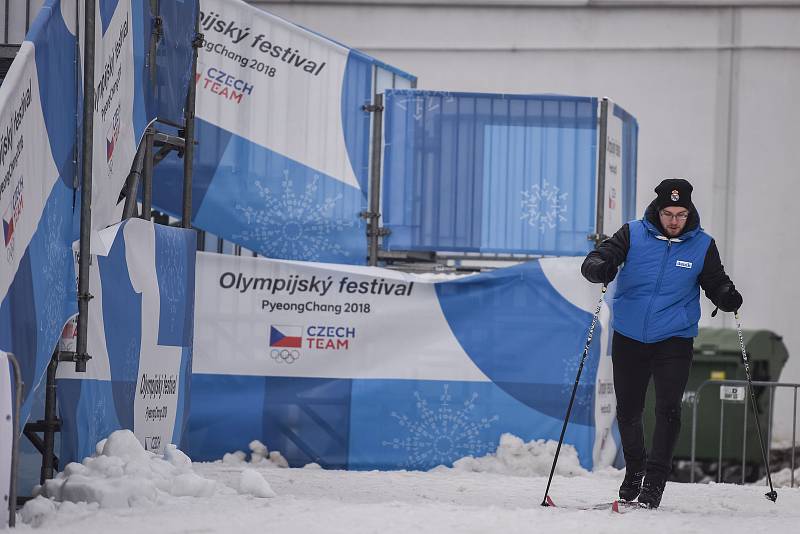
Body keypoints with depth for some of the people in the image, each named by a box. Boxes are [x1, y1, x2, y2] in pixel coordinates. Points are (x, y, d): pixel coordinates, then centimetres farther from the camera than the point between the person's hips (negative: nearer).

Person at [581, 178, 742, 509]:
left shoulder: (702, 246, -2)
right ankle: (634, 470, 33)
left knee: (668, 409, -16)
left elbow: (716, 283, 5)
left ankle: (654, 480, -12)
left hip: (674, 339, -1)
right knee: (628, 411, 10)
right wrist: (601, 268, -35)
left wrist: (727, 297, -18)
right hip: (629, 337, 1)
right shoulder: (634, 235, -5)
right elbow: (595, 260, -11)